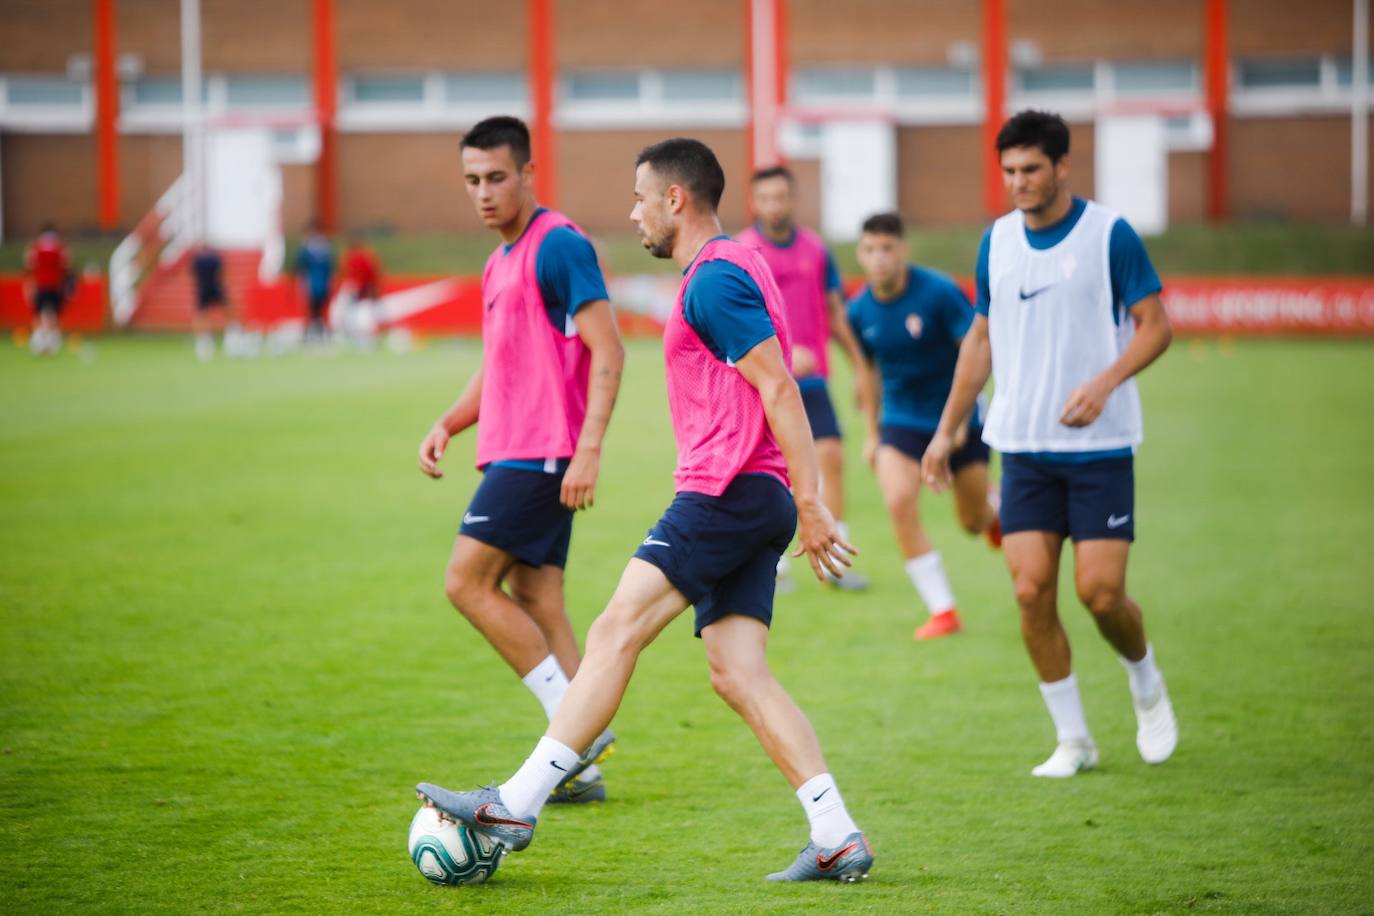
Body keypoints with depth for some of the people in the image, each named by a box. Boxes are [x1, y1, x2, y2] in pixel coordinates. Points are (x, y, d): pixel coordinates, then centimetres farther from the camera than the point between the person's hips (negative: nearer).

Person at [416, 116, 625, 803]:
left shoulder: (559, 246, -11)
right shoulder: (499, 263, 19)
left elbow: (607, 351, -17)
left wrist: (588, 448, -23)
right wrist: (448, 424, 11)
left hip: (540, 456, -9)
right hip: (512, 454, 9)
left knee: (467, 581, -12)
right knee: (536, 602, 7)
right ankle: (580, 768, 7)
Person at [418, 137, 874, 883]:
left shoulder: (715, 278, -11)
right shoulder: (729, 270, 21)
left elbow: (778, 388, -17)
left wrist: (810, 502, -20)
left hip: (726, 492, -10)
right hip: (751, 502, 10)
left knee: (615, 633, -10)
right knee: (737, 675, 3)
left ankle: (516, 804, -11)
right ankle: (837, 838, -2)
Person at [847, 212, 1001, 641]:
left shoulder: (939, 292, -17)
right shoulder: (860, 311, -4)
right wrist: (873, 433, 17)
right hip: (902, 423, 2)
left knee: (974, 522, 6)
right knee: (899, 505, -21)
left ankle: (995, 510, 48)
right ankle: (942, 610, -11)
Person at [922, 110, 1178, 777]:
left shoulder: (1109, 234, -6)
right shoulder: (997, 242, 8)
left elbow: (1155, 325, -5)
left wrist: (1104, 383, -22)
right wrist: (947, 429, 16)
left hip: (1100, 446, -4)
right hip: (1023, 446, 4)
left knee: (1100, 592, -8)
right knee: (1032, 591, -6)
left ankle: (1147, 686, 24)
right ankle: (1073, 740, 7)